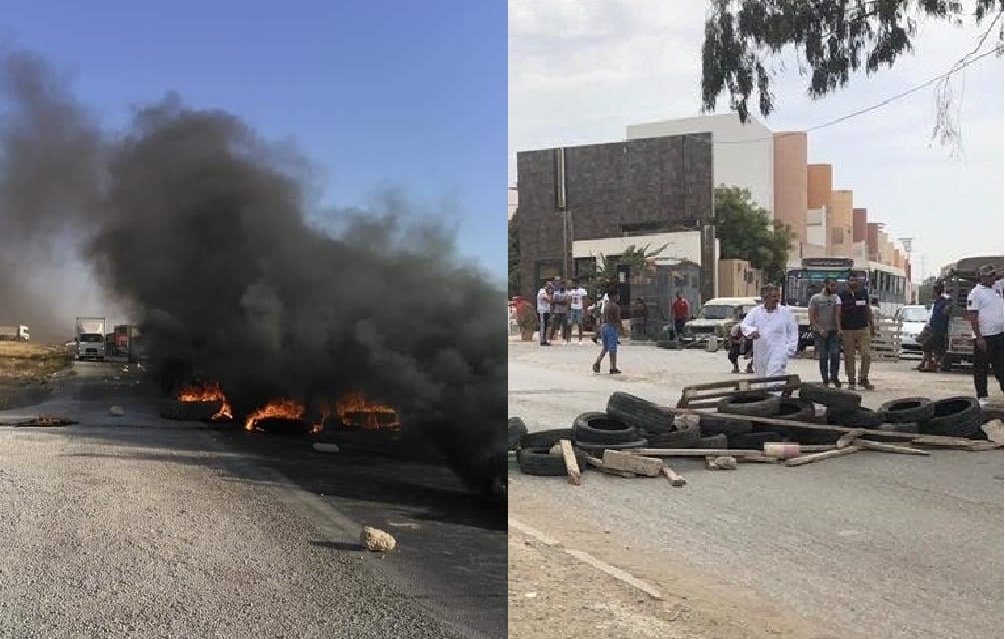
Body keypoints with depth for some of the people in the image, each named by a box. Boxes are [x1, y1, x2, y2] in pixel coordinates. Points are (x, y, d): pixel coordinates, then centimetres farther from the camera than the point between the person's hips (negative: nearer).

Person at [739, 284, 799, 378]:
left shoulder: (785, 312, 3)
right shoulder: (756, 312, 7)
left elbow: (793, 331, 8)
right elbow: (744, 325, -2)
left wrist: (790, 349, 0)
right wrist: (752, 331, -25)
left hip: (778, 353, -3)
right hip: (760, 353, 3)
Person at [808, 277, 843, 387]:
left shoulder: (836, 298, 8)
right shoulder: (815, 298, 1)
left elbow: (837, 314, -3)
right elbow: (812, 317, -2)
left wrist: (839, 329, -16)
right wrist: (820, 329, -12)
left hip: (833, 331, 2)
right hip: (820, 332, -2)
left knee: (835, 354, -8)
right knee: (823, 357, 2)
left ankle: (834, 377, 5)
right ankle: (825, 380, 9)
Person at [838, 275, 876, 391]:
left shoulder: (864, 293, 8)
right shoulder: (842, 296, -2)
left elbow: (868, 310, 18)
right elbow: (838, 314, 1)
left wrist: (872, 326, 17)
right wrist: (839, 331, -4)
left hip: (863, 329, 2)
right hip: (847, 330, -2)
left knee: (866, 355, -7)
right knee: (849, 357, 1)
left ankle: (863, 379, 6)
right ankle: (851, 381, 10)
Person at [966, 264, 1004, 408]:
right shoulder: (976, 293, -9)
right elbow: (972, 316, -14)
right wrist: (979, 337, -19)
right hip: (984, 336, -6)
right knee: (981, 368, 1)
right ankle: (982, 397, 7)